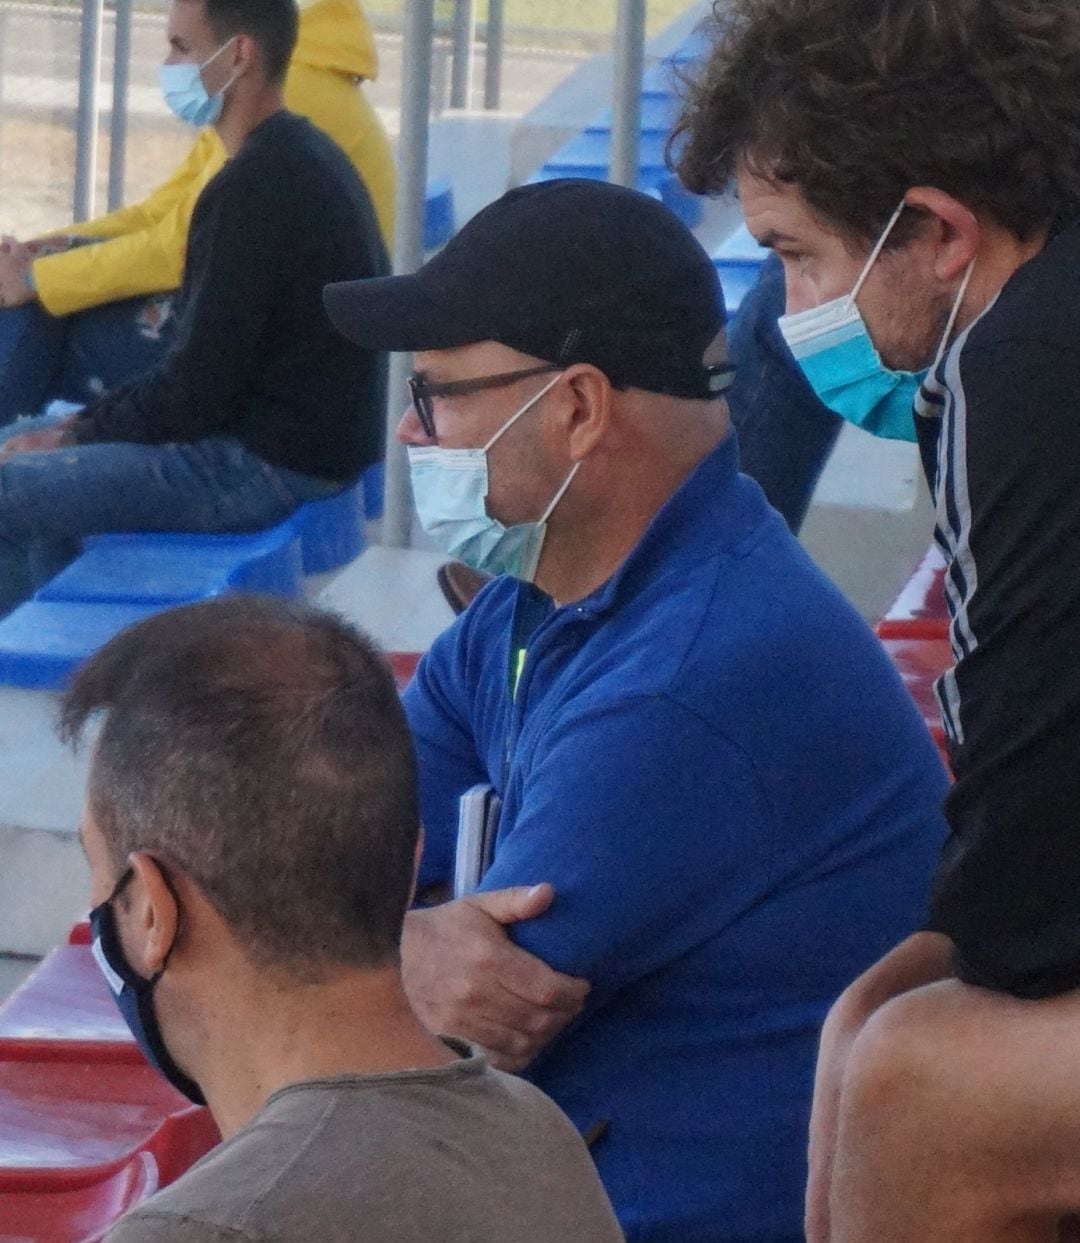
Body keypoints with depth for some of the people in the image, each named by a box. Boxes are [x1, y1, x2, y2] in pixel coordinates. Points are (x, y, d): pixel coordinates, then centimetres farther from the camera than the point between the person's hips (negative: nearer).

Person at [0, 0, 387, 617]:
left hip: (270, 469, -10)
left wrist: (82, 433, -5)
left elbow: (196, 392, -20)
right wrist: (97, 420, 9)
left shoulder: (254, 188, -22)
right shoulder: (302, 156, 10)